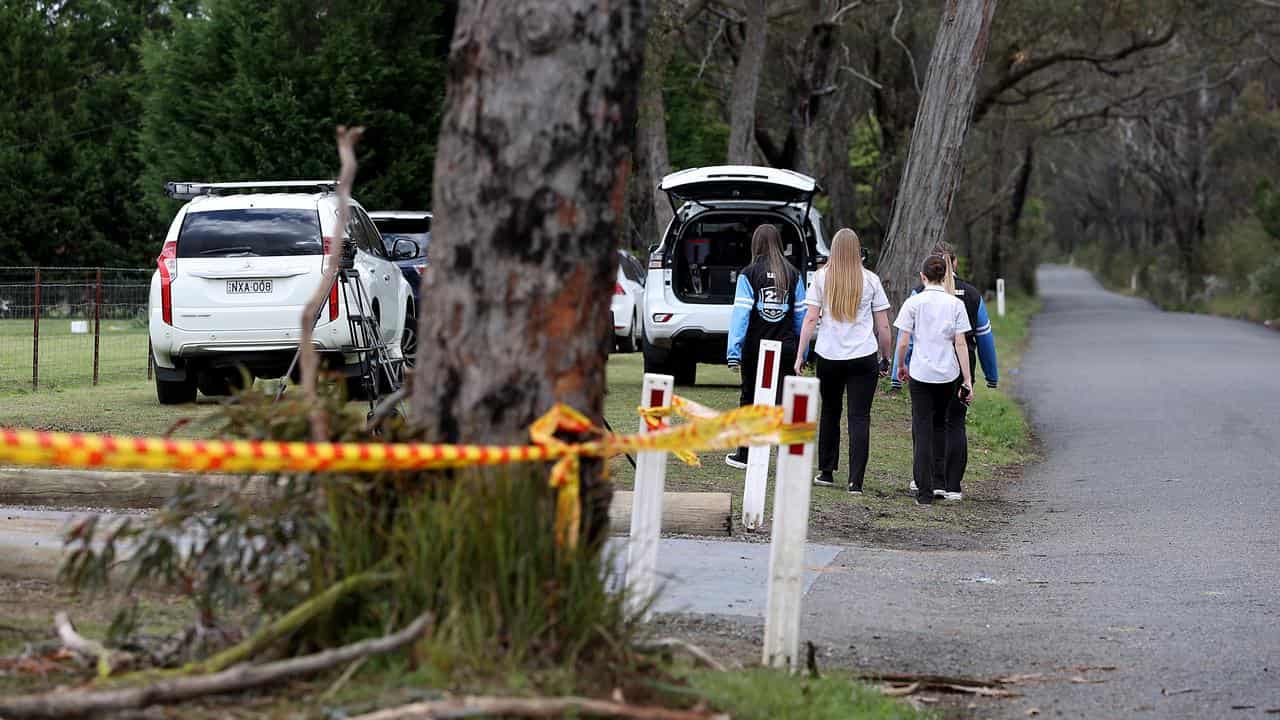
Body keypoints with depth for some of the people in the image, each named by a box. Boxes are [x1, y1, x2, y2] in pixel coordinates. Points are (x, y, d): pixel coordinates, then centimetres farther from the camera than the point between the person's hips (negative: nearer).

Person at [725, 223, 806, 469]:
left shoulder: (749, 274, -6)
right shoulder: (793, 276, 3)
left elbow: (740, 313, -11)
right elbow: (801, 315, 4)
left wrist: (733, 351, -12)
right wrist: (801, 353, 9)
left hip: (755, 348, -1)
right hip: (786, 348, 1)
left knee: (750, 400, 13)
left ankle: (744, 455, 22)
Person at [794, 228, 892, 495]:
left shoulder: (822, 278, 1)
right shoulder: (871, 280, 1)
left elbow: (810, 319, -3)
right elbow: (883, 326, 3)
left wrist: (801, 354, 1)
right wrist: (886, 358, 12)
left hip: (828, 356, 1)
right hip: (863, 356, -1)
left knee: (829, 412, 18)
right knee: (859, 417, -1)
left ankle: (826, 472, 23)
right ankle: (856, 481, -8)